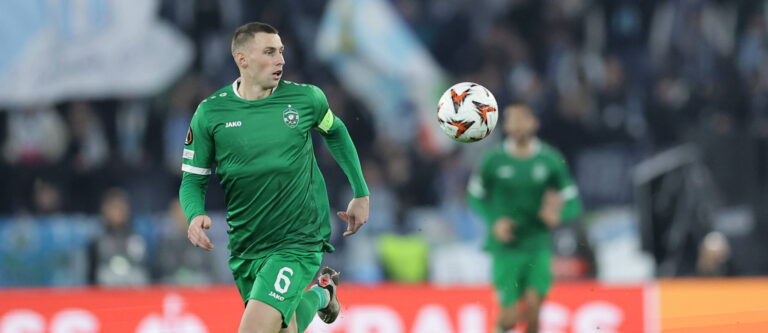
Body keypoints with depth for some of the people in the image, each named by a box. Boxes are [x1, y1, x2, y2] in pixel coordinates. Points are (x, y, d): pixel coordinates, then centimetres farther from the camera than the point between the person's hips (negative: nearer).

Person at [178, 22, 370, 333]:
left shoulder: (305, 98, -4)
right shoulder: (210, 113, -4)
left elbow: (335, 132, 17)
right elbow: (193, 179, 3)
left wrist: (361, 194, 19)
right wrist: (195, 216, -18)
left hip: (298, 242, -3)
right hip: (244, 249, 3)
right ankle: (319, 295, 47)